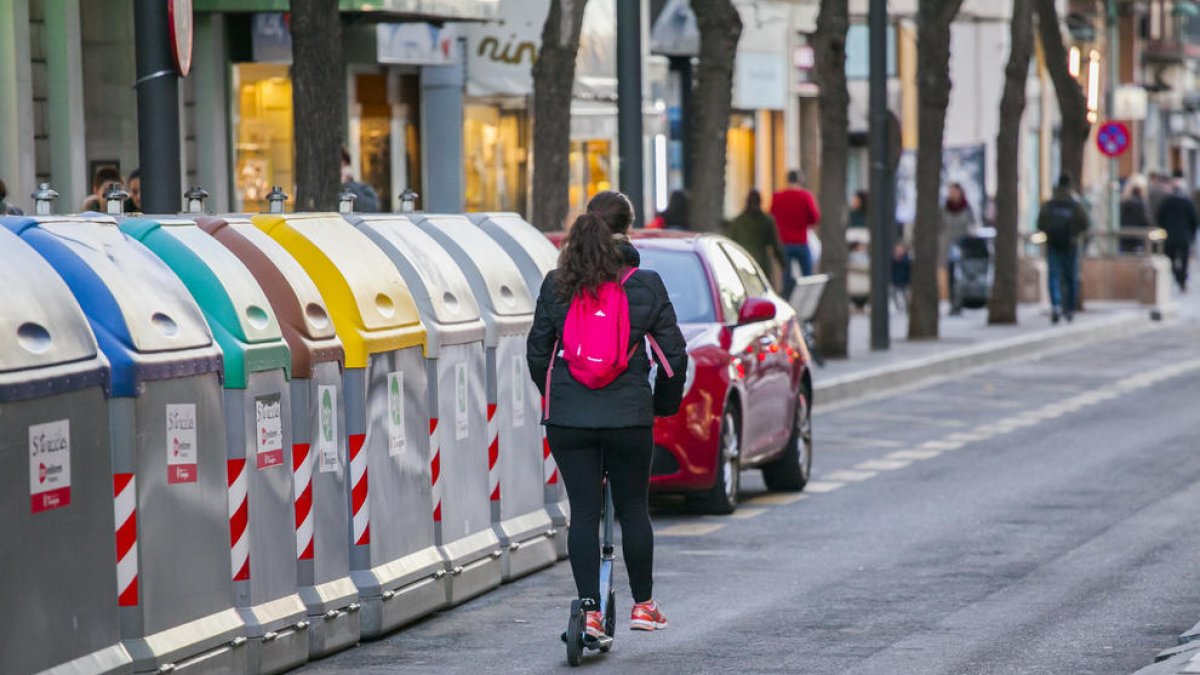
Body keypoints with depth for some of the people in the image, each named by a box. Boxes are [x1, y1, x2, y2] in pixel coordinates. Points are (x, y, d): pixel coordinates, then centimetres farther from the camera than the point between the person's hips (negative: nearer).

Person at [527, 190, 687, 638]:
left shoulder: (556, 284, 0)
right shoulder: (645, 285, -5)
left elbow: (537, 353, 5)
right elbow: (674, 354, -2)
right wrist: (664, 403, 14)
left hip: (568, 417, 1)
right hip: (629, 415, -1)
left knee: (583, 512, 5)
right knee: (633, 509, 12)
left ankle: (589, 609, 0)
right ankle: (643, 605, 21)